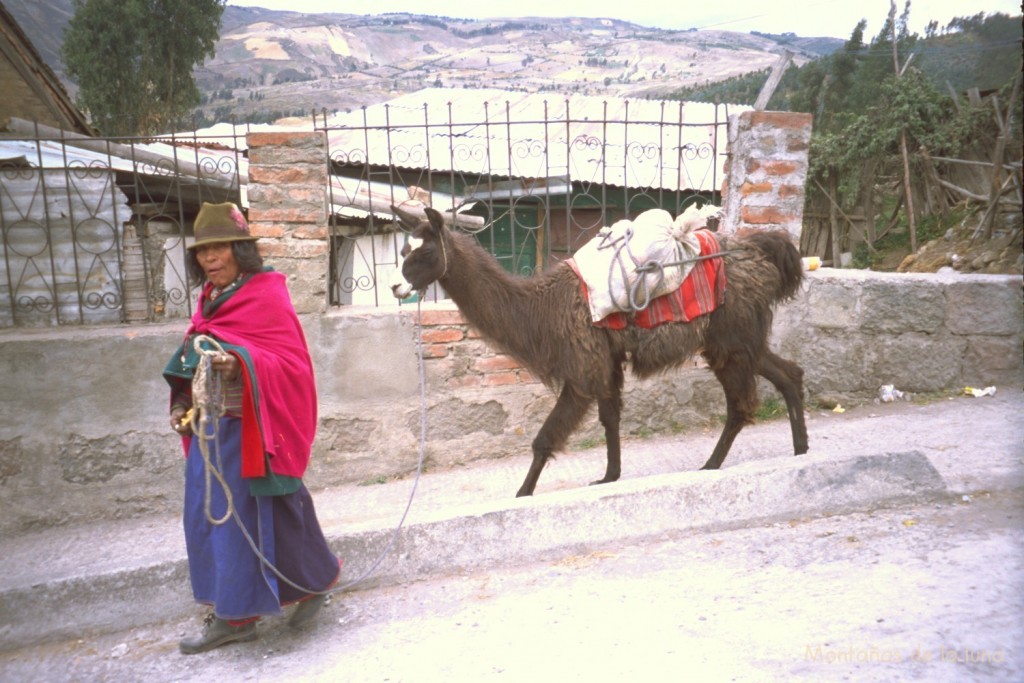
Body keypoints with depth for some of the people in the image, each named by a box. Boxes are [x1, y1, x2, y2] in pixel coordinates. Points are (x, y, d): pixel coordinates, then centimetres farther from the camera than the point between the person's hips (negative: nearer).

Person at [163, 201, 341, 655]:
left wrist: (240, 363, -32)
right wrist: (183, 404, 7)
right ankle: (233, 615, 22)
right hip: (211, 428, 8)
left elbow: (292, 360, -18)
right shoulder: (209, 299, 13)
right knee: (208, 515, 10)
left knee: (264, 515, 0)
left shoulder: (267, 295, -11)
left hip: (251, 428, -8)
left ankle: (317, 581, 23)